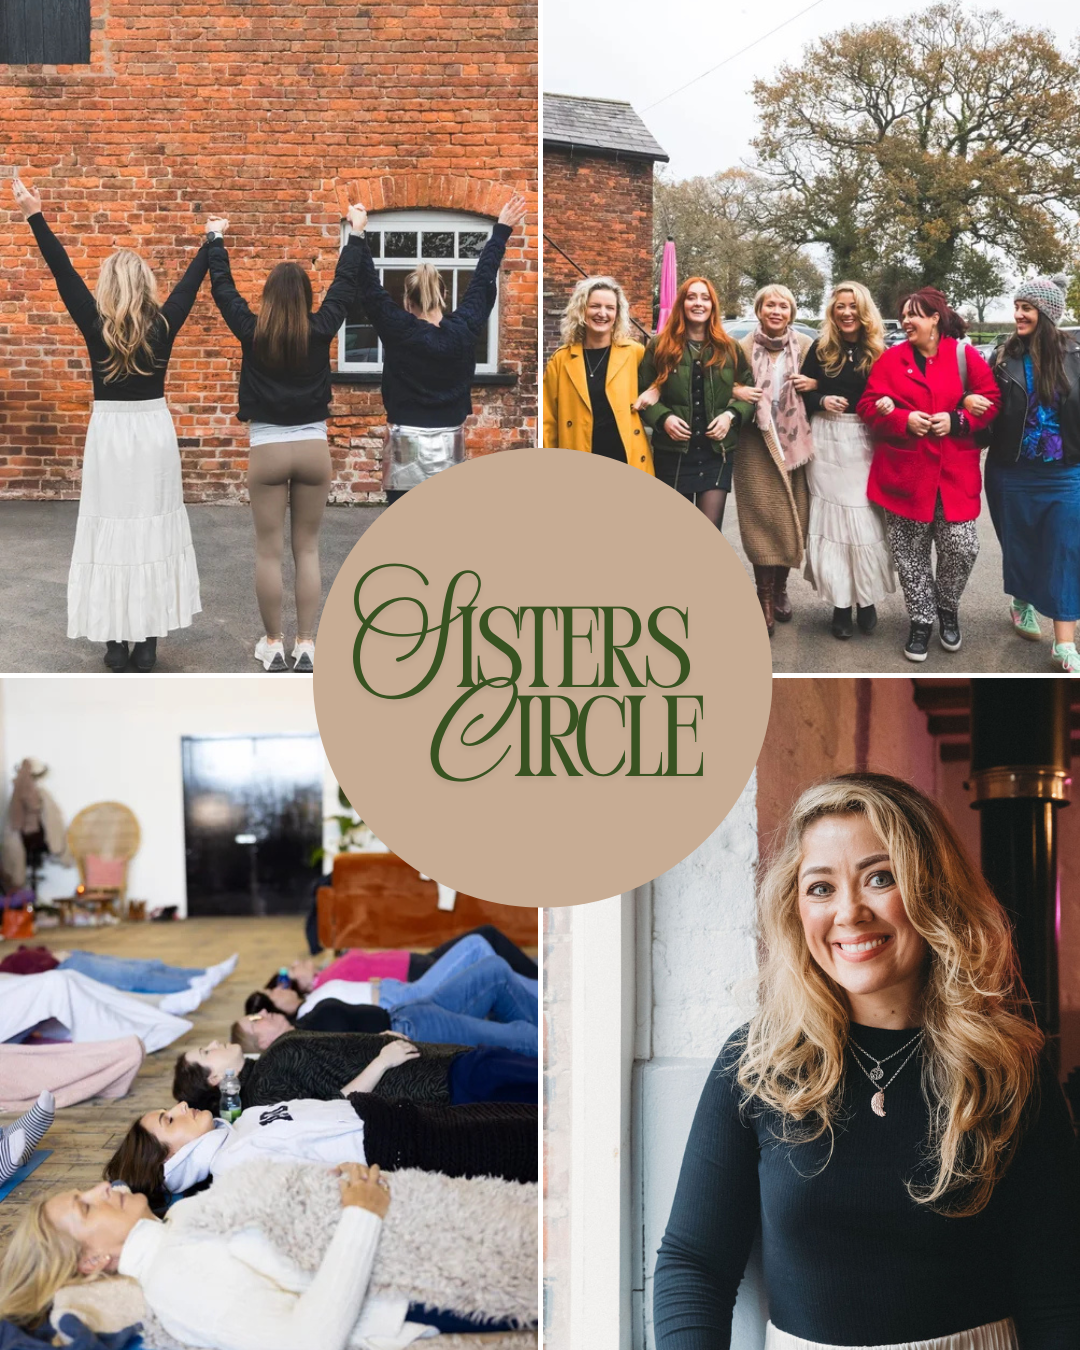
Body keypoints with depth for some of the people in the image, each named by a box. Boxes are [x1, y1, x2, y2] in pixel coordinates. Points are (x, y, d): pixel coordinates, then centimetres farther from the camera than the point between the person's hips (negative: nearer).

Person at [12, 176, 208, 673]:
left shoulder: (94, 324, -6)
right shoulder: (164, 323, -3)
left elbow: (63, 272, -1)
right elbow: (191, 279, 10)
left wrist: (35, 216, 5)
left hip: (109, 432, -1)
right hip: (154, 432, 1)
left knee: (109, 529, 3)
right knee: (153, 528, 4)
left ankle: (116, 642, 4)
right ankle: (147, 642, 5)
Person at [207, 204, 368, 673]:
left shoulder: (252, 332, -6)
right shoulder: (321, 330, -5)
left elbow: (222, 288, 8)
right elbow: (346, 284, 9)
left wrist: (216, 238, 23)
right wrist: (355, 234, 21)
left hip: (267, 452, -1)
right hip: (313, 449, 1)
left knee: (269, 553, 4)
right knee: (307, 550, 7)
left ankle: (272, 645, 9)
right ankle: (306, 644, 5)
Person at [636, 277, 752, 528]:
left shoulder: (730, 349, 7)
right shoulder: (659, 346, 3)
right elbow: (643, 393, 3)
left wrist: (732, 415, -7)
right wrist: (663, 418, -14)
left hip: (717, 453, 1)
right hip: (673, 453, 0)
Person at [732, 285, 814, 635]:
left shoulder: (806, 346, 4)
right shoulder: (743, 348, 1)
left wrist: (813, 385, -8)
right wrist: (735, 393, -13)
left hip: (796, 445, 2)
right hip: (757, 446, -2)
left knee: (791, 520, 5)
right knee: (763, 521, -6)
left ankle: (780, 589, 24)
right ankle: (764, 599, 2)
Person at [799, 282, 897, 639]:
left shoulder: (880, 351, 2)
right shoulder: (820, 349, 5)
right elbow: (803, 393, 7)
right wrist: (821, 401, -12)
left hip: (868, 442, -1)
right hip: (828, 442, 1)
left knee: (866, 518, -1)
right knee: (832, 517, 1)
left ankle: (866, 600, 11)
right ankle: (840, 603, 7)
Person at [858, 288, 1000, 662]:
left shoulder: (965, 355, 1)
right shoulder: (891, 359, 4)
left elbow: (991, 402, 2)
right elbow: (869, 406, 1)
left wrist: (956, 420, -14)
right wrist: (903, 420, -15)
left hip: (955, 473, -1)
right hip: (904, 473, 1)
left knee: (962, 549, -4)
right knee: (911, 554, 7)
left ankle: (947, 609, 22)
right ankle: (921, 620, 22)